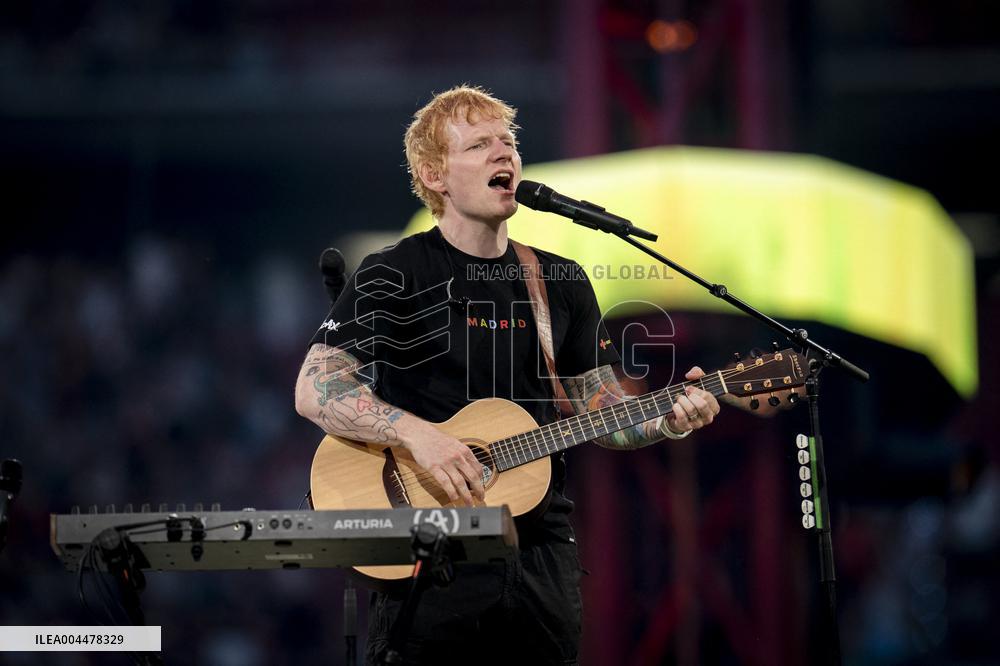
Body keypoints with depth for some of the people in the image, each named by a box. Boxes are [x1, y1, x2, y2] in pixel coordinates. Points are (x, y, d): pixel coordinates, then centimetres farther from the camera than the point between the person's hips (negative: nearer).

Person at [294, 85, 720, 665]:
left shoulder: (562, 283, 11)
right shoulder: (396, 275, -4)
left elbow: (602, 410, 15)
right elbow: (314, 391, -13)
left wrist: (665, 420, -6)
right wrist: (415, 431, -27)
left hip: (542, 552, 4)